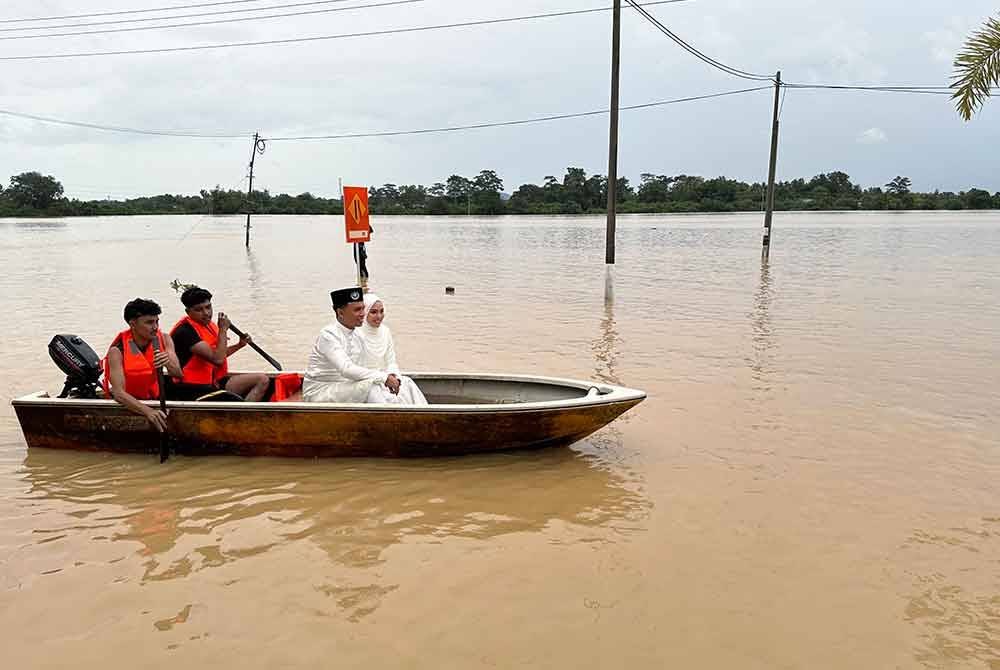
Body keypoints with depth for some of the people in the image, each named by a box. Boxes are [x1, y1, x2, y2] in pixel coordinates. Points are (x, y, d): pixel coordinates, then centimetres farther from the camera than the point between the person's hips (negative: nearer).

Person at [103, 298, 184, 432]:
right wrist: (147, 411, -43)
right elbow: (118, 392, -27)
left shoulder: (164, 339, -5)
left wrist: (168, 363, -32)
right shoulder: (117, 351, -18)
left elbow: (178, 374, -9)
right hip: (127, 405, -4)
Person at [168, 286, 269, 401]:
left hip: (214, 382, 10)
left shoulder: (208, 324, 12)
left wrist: (239, 345, 14)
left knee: (262, 379, -1)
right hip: (193, 390, -10)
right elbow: (217, 359, -24)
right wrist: (223, 329, -16)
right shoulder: (185, 331, -18)